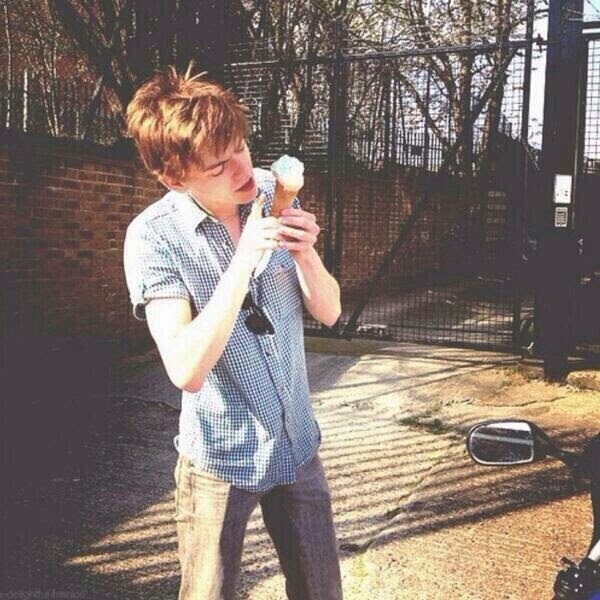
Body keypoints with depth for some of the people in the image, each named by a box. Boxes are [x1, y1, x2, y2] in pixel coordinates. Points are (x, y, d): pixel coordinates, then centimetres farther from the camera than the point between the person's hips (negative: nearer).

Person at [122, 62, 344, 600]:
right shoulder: (153, 237, -18)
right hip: (221, 460, -4)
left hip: (299, 443, 4)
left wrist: (305, 254, -21)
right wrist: (244, 262, -32)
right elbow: (187, 370, -26)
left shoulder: (273, 196, -6)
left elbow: (329, 312, -2)